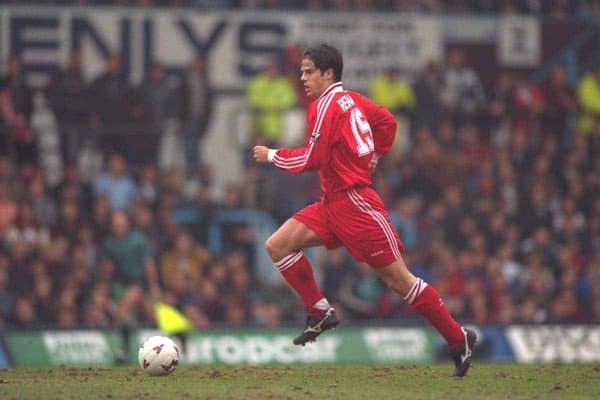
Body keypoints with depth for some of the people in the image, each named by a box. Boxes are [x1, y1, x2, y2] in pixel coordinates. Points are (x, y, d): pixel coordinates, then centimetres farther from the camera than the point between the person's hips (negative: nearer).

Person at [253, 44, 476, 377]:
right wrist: (371, 157, 26)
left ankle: (459, 339, 2)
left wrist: (272, 155, -4)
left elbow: (311, 159, -17)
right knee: (277, 246, -1)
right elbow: (387, 122, 23)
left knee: (399, 279, -5)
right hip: (332, 204, 10)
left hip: (354, 203, -10)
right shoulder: (351, 100, 12)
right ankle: (320, 313, 2)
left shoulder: (325, 106, -14)